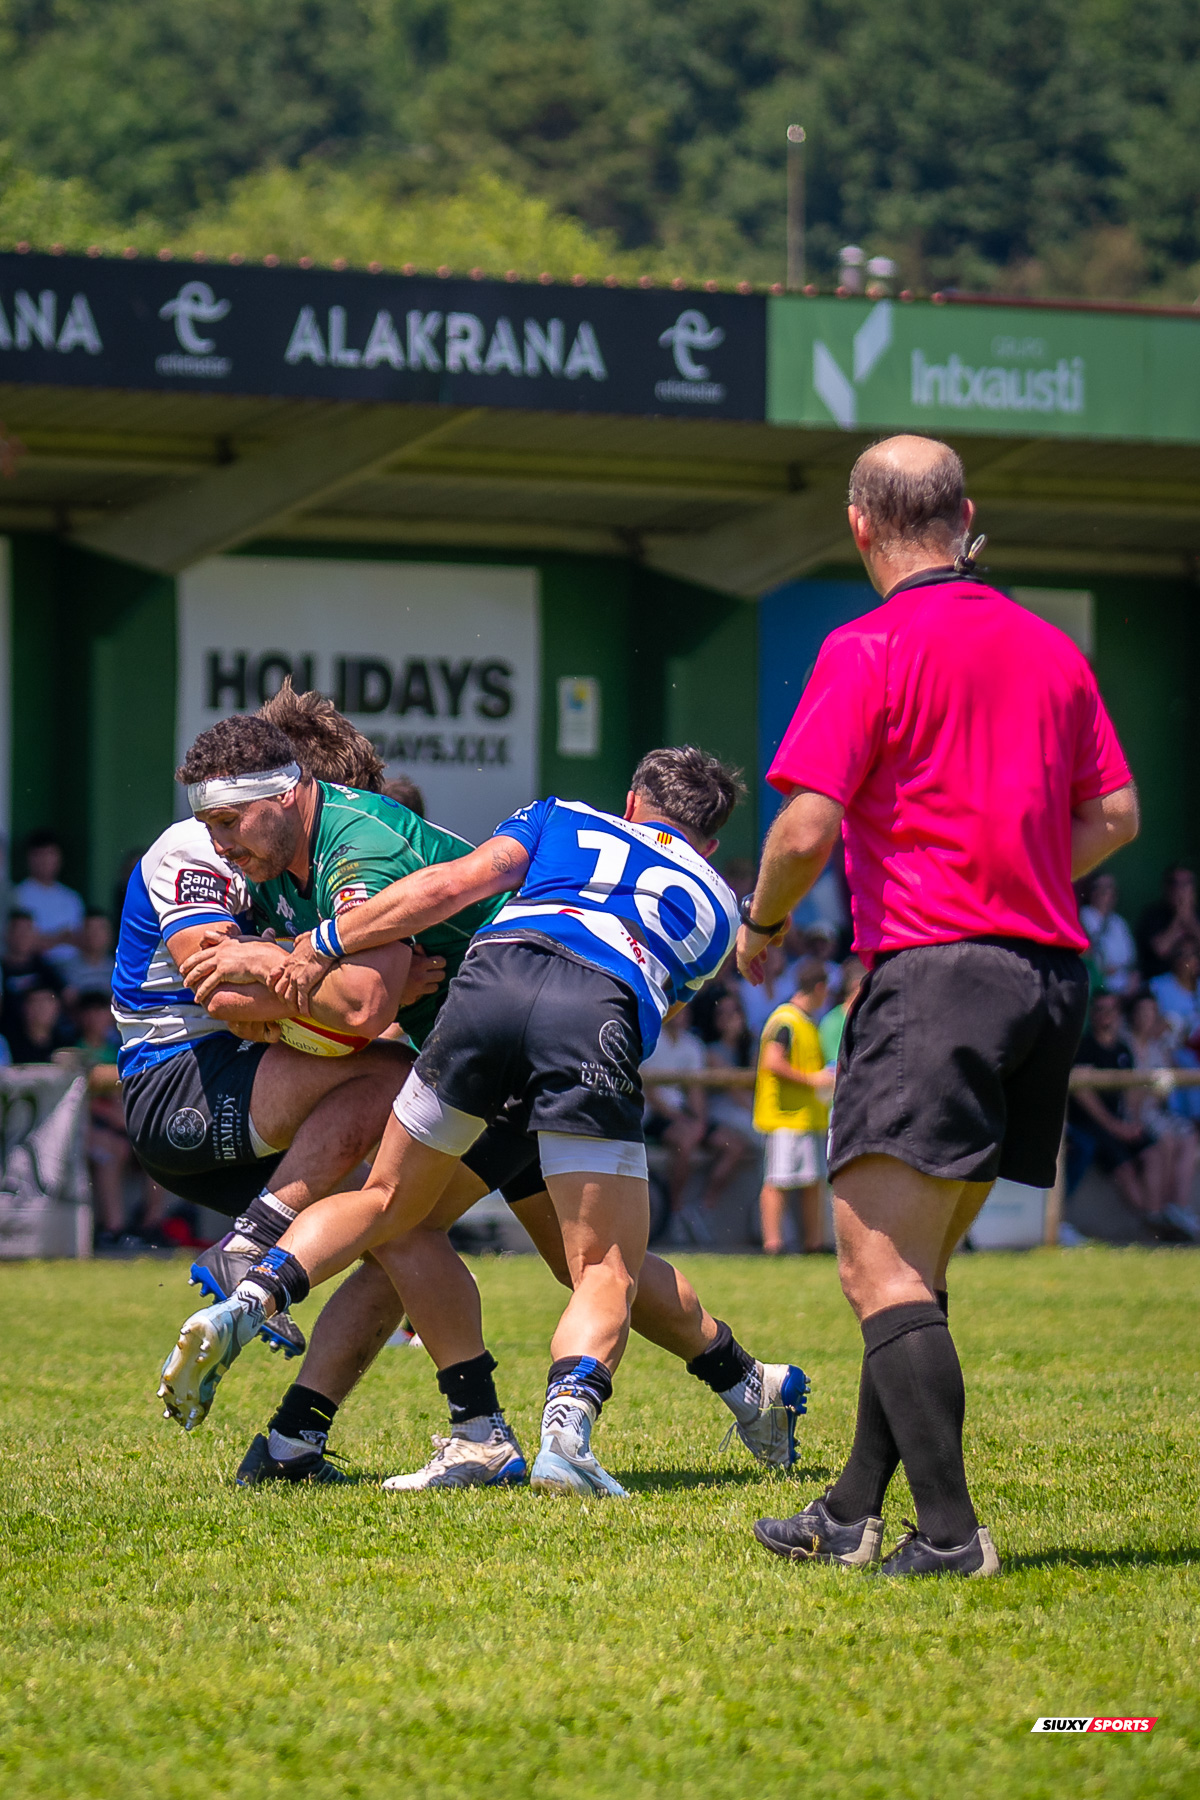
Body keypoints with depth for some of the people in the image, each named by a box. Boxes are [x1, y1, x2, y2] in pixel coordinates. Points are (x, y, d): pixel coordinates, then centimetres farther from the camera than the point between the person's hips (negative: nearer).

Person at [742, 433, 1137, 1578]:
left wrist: (761, 925, 6)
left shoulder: (871, 649, -7)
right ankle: (855, 1514, 19)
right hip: (1049, 972, 8)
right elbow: (1113, 814, 16)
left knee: (878, 1264, -10)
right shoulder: (1050, 649, 13)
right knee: (916, 1264, 16)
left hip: (931, 970, -8)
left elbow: (808, 827, -13)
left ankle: (948, 1530, -20)